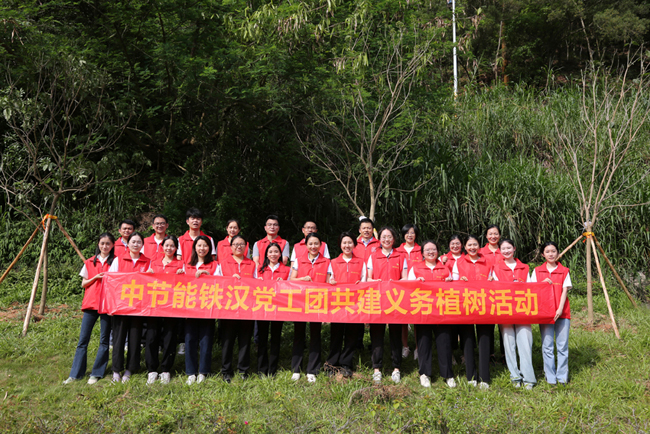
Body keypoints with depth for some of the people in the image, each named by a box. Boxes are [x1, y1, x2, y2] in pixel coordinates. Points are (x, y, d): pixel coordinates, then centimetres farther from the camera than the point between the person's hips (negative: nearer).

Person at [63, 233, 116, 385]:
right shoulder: (90, 262, 12)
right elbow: (83, 283, 12)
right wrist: (96, 277, -4)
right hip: (90, 303, 3)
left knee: (104, 340, 3)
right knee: (83, 339, 3)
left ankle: (96, 373, 13)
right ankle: (76, 374, 11)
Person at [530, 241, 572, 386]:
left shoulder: (564, 271, 8)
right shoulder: (537, 271, 8)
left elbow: (565, 291, 1)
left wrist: (560, 309, -10)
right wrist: (543, 283, -11)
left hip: (562, 313, 0)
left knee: (562, 346, 2)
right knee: (547, 346, 1)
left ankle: (562, 377, 13)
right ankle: (550, 378, 10)